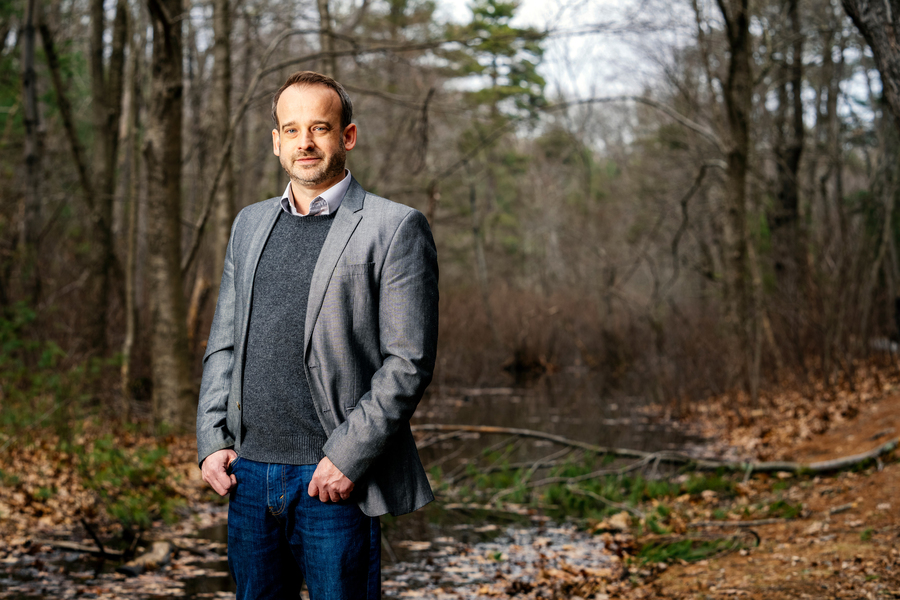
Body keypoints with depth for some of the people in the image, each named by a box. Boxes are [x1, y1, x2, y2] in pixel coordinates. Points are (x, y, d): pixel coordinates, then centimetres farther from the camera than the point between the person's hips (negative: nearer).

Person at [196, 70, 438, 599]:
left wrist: (348, 457, -15)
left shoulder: (394, 228, -5)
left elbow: (410, 362, -11)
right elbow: (224, 343, 16)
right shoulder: (251, 224, 14)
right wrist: (213, 438, 5)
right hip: (249, 472, 6)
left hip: (333, 481, -5)